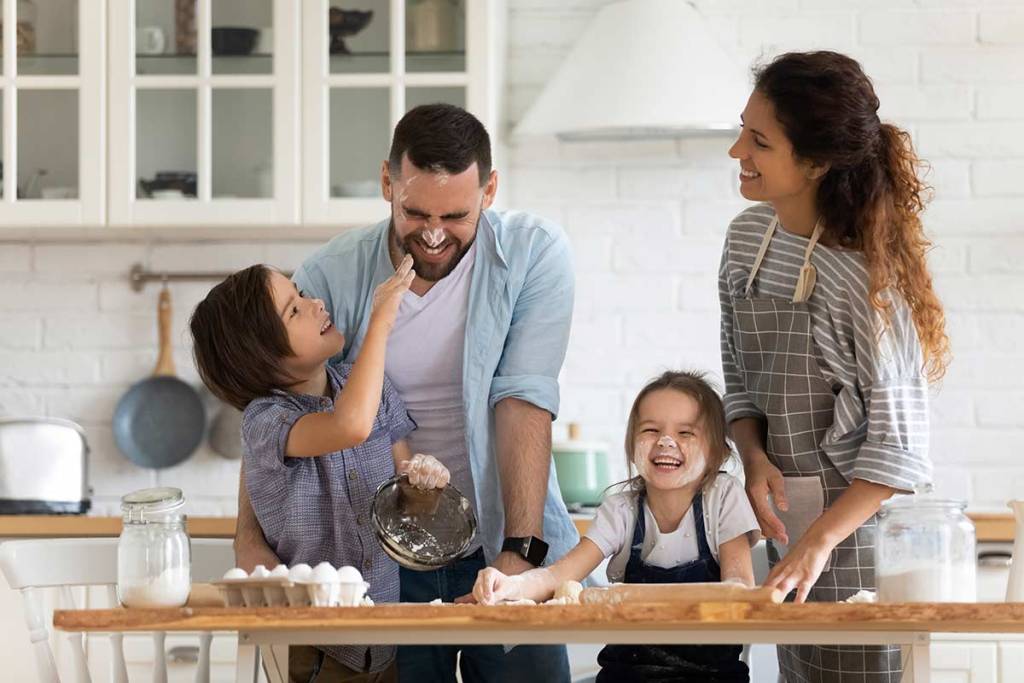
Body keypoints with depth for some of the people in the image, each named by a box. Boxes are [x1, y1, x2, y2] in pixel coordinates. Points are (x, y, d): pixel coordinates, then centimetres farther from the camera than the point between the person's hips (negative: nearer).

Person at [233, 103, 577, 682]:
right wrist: (251, 538, -19)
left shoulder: (534, 254, -7)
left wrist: (521, 550, -22)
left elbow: (525, 401, -14)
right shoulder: (332, 275, -5)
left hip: (500, 551, 0)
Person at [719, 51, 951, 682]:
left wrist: (820, 541, -23)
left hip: (859, 529, -7)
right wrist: (755, 458, -6)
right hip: (785, 523, 7)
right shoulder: (747, 237, 2)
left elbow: (896, 443, -18)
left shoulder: (868, 273, -19)